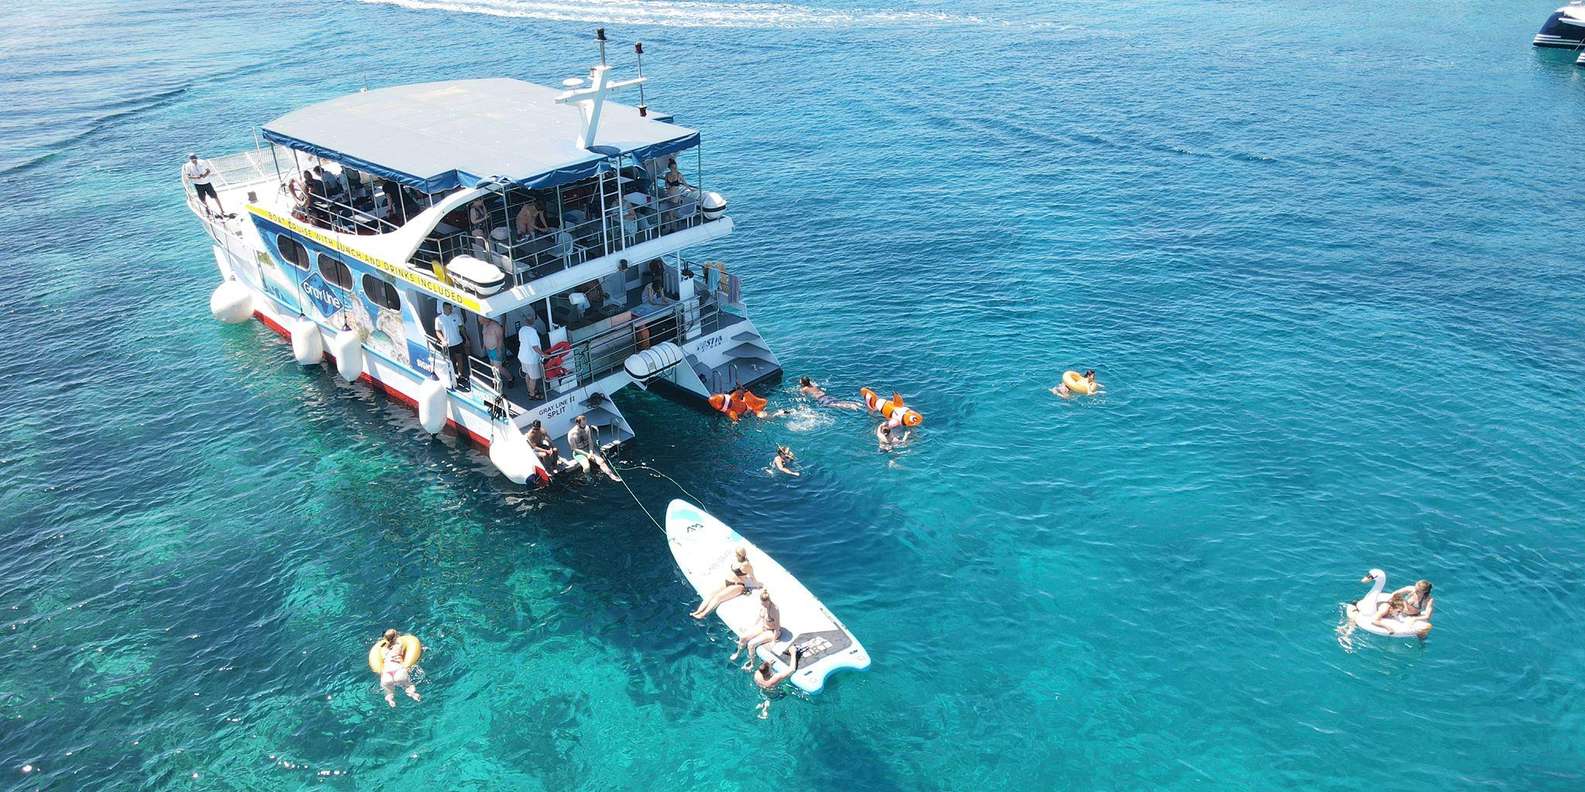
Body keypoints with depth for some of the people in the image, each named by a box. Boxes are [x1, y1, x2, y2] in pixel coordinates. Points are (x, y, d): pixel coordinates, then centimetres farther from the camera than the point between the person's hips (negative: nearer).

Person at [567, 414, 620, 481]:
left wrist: (591, 452, -13)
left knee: (601, 461, -18)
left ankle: (612, 476, -24)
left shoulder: (587, 428, -2)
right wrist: (587, 454, -20)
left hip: (589, 449, 5)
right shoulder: (572, 434, -17)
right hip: (579, 453, -5)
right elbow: (574, 449, -13)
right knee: (587, 467, -30)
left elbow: (590, 442, 4)